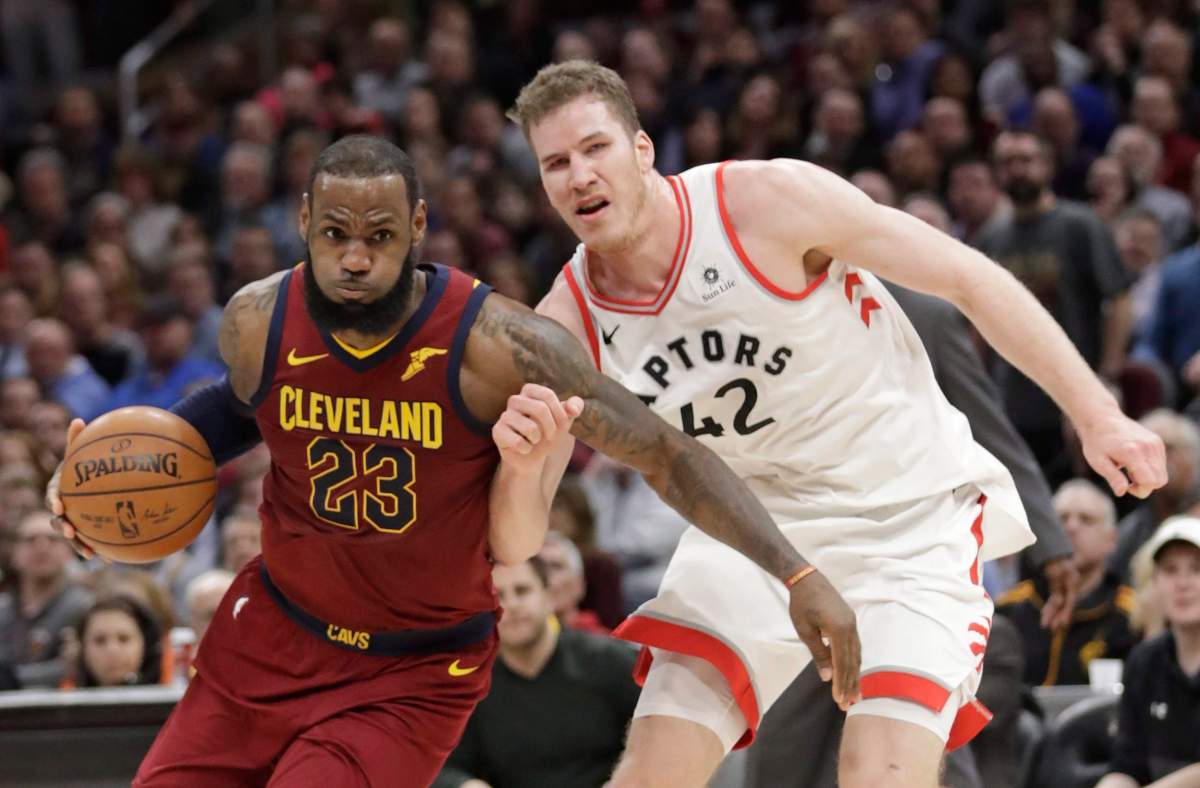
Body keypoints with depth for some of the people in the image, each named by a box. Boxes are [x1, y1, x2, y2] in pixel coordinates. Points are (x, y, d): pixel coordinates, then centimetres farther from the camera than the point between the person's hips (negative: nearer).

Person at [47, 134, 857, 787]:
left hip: (416, 676, -4)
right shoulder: (257, 324, -13)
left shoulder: (494, 344, -26)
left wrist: (799, 577, -29)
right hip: (273, 635, 5)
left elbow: (669, 455, -22)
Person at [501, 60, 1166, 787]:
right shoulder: (568, 323, -9)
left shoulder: (769, 199, -20)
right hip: (757, 525, 4)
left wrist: (1096, 414, -14)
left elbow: (969, 278, -12)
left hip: (913, 514, -4)